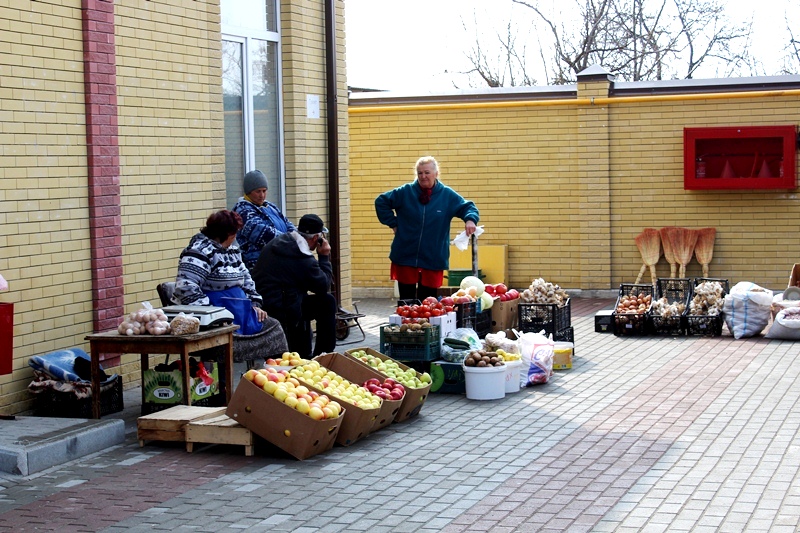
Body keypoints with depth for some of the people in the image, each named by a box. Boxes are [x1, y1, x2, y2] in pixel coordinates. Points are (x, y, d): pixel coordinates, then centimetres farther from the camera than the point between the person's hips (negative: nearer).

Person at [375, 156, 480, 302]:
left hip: (433, 260, 0)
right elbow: (381, 202, 8)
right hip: (405, 257, 0)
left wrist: (470, 219, -19)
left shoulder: (447, 195, 1)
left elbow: (468, 207, 3)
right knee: (406, 300, 4)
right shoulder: (405, 192, 1)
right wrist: (393, 223, 1)